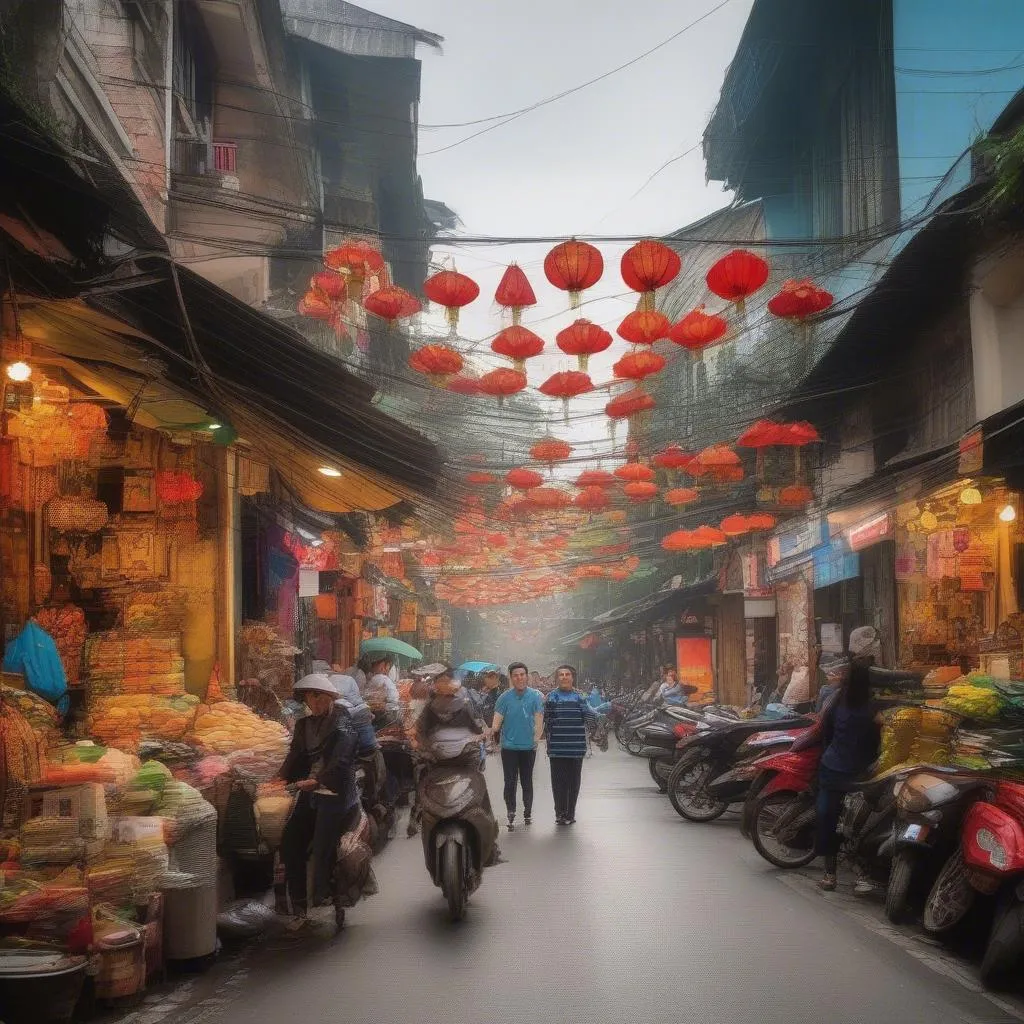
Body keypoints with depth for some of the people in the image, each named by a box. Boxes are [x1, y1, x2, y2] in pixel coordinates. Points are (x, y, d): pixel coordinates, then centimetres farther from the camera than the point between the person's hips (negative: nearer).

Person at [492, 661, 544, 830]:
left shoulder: (536, 696, -2)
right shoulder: (505, 697, -1)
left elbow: (539, 719, -5)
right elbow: (498, 718, -6)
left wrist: (537, 737, -17)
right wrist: (494, 729, -26)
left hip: (528, 746, 0)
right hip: (509, 746, 0)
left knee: (527, 782, 12)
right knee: (510, 783, -2)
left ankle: (528, 812, 28)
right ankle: (511, 815, 5)